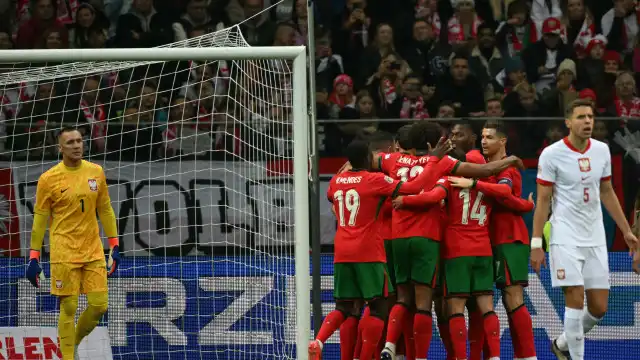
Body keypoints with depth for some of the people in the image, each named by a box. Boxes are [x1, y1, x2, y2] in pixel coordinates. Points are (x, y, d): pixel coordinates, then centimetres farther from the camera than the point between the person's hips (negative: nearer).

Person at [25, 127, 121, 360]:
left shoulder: (96, 172, 6)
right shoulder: (48, 179, -5)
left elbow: (105, 210, 13)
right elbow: (40, 219, -1)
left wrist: (114, 246, 9)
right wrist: (34, 258, -4)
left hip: (93, 252, 4)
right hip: (64, 253, -4)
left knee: (99, 305, 0)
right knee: (68, 308, -4)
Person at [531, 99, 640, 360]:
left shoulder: (602, 150, 7)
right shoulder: (551, 155, -8)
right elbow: (542, 201, -6)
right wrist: (536, 244, -10)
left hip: (595, 238, 5)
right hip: (565, 238, -5)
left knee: (599, 307, 4)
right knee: (575, 300, -13)